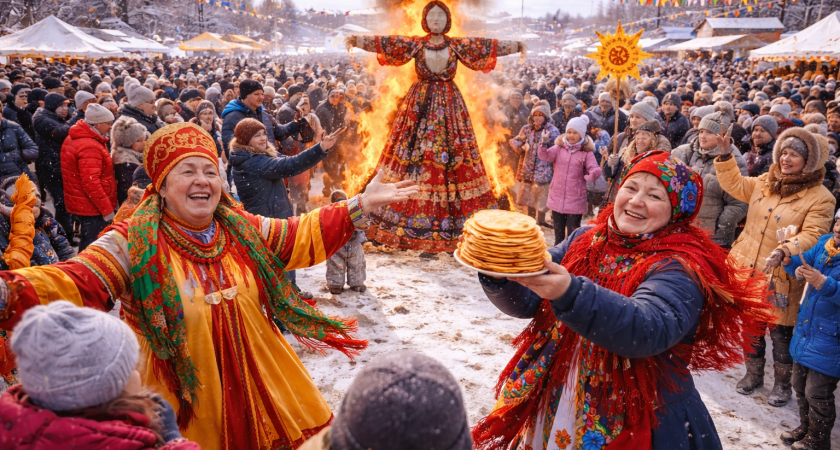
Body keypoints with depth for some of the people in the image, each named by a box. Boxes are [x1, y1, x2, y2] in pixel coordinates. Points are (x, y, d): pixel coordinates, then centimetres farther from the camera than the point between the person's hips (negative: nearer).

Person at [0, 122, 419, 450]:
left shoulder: (242, 228, 1)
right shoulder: (132, 244, -13)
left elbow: (304, 236, 6)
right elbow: (75, 283, -23)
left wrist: (361, 204, 2)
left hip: (261, 386, 5)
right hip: (187, 403, -4)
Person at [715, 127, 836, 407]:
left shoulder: (820, 197, -10)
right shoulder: (764, 182, 6)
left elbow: (811, 236, -19)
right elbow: (734, 184, 19)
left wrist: (784, 251, -35)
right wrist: (725, 156, 7)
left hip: (780, 278, -5)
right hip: (747, 269, 5)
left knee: (781, 332, 7)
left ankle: (782, 382, 29)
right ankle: (753, 373, 37)